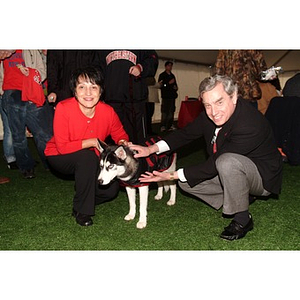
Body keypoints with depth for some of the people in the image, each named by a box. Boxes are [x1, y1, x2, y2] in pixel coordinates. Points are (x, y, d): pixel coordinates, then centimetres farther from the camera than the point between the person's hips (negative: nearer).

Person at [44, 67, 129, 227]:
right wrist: (92, 142, -29)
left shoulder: (108, 111, -17)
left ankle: (82, 199, 22)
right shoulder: (63, 108, -28)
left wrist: (122, 143, -23)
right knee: (87, 157, -34)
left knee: (111, 189, -12)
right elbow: (62, 147, -27)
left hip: (90, 161, 4)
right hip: (59, 157, -4)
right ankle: (81, 210, -16)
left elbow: (120, 135, 0)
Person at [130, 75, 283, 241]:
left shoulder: (250, 124, -35)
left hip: (263, 176, -7)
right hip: (232, 172, 8)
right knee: (186, 181, -2)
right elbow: (186, 132, 0)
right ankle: (241, 196, 10)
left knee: (227, 161, -38)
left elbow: (214, 164, -31)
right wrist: (152, 148, -14)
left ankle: (242, 219, -14)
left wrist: (173, 175, -27)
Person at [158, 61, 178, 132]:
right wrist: (169, 83, -15)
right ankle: (163, 126, -7)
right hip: (166, 96, -7)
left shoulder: (172, 75, 21)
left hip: (172, 96, 7)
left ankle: (170, 125, 11)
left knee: (171, 111, 6)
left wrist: (176, 87, 6)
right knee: (165, 112, -9)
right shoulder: (162, 75, 0)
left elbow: (175, 84, 29)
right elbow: (160, 85, -11)